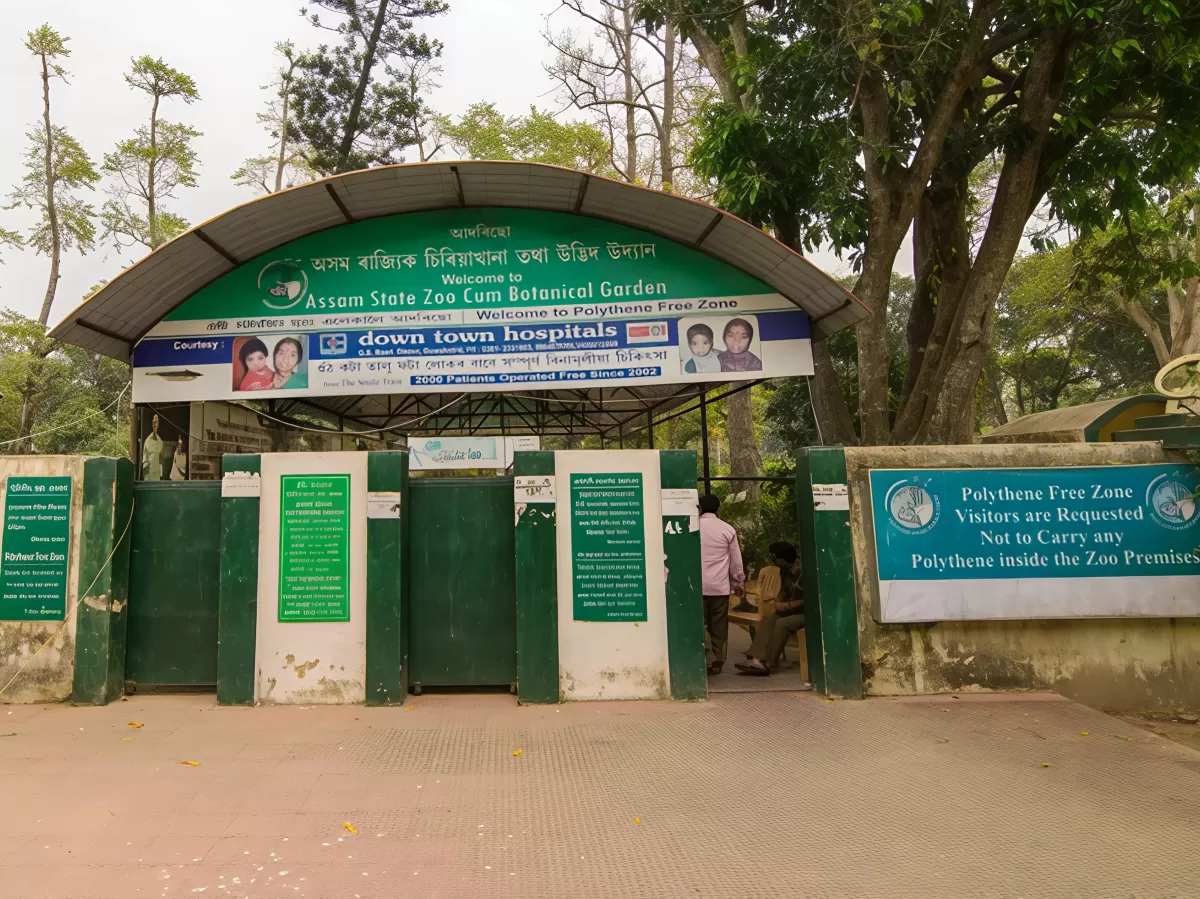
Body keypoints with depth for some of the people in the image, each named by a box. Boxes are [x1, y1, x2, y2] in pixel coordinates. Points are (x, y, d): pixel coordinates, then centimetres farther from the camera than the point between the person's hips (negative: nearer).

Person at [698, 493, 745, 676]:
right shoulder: (728, 529, 2)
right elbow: (736, 559, 7)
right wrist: (738, 581, 18)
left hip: (697, 585, -1)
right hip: (720, 585, 1)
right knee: (719, 626, 8)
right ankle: (717, 663, 11)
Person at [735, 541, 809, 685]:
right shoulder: (784, 571, 5)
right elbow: (784, 592, 17)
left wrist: (787, 605, -15)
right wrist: (778, 603, -5)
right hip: (791, 611, 8)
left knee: (782, 624, -28)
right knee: (768, 619, -10)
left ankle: (767, 663, -18)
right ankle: (758, 659, -23)